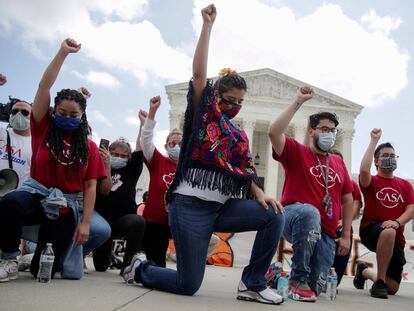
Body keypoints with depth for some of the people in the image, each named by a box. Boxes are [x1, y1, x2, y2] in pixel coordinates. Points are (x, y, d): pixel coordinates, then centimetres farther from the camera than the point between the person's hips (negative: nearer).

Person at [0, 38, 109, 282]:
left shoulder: (90, 147, 3)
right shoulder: (44, 128, 2)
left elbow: (90, 186, 1)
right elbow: (44, 87, -8)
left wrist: (85, 222, -8)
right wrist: (63, 53, -16)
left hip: (68, 205, 1)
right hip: (37, 194, -1)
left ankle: (42, 262, 39)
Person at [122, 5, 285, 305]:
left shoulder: (239, 134, 17)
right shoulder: (202, 113, 1)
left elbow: (247, 171, 11)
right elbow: (198, 73, -10)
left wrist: (261, 195, -8)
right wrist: (208, 25, -10)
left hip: (223, 207, 6)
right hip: (190, 206, -6)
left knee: (274, 216, -14)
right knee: (188, 285, -6)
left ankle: (253, 284, -2)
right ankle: (141, 268, 24)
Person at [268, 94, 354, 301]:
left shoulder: (339, 163, 15)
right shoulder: (297, 152, 2)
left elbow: (347, 200, 19)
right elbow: (274, 132, -18)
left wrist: (346, 235, 13)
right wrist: (298, 102, -15)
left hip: (326, 233, 5)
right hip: (295, 217, -5)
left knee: (316, 288, -3)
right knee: (310, 212, -41)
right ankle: (298, 279, -22)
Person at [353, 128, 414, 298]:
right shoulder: (371, 181, 1)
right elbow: (364, 170, -23)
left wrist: (397, 222, -23)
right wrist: (374, 141, -15)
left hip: (396, 238, 4)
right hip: (370, 230, -4)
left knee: (392, 289, 2)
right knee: (388, 232, -42)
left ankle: (364, 271, 36)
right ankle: (379, 282, -23)